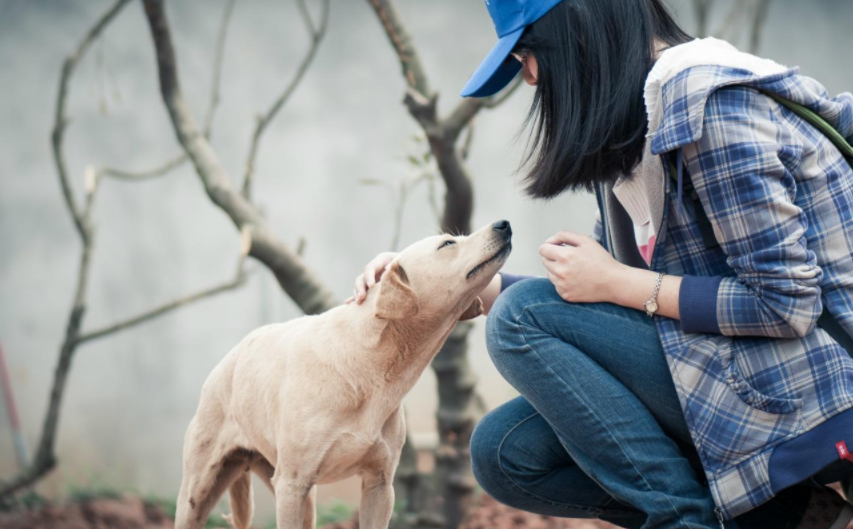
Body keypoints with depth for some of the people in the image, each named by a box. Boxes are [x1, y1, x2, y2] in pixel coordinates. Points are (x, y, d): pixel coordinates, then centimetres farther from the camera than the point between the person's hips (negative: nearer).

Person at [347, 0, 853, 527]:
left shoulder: (711, 102, -17)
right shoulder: (631, 135, 13)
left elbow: (787, 303, -21)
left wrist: (617, 283, -15)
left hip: (809, 395, -10)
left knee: (522, 316, -14)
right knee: (506, 452, 2)